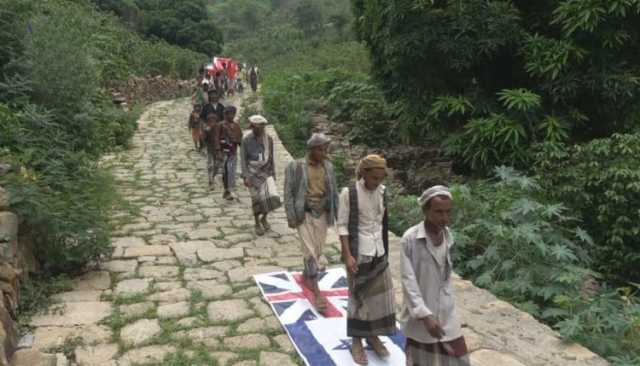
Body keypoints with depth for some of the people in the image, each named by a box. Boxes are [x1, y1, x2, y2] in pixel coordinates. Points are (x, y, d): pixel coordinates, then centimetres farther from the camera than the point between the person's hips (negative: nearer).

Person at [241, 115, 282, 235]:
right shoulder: (246, 140, -8)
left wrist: (273, 174, 10)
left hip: (266, 172, 2)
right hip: (253, 173, -2)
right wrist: (245, 176, -11)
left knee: (272, 197, -10)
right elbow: (244, 159, -5)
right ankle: (257, 224, 23)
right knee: (257, 199, 2)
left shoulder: (268, 139, 0)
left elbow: (271, 158, 8)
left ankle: (264, 218, 18)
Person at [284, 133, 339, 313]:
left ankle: (307, 275, 40)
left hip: (322, 213, 4)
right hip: (304, 213, -4)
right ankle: (318, 294, -8)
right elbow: (289, 193, -7)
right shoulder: (295, 167, -9)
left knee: (317, 249, 14)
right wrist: (291, 217, -11)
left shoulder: (328, 166, 3)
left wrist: (338, 214, 9)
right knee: (310, 251, -8)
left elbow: (333, 192, 10)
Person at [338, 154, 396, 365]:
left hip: (379, 252, 5)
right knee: (358, 297, 6)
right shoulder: (349, 194, -15)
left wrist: (385, 249, 14)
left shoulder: (382, 192, 1)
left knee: (380, 295, 12)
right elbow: (342, 226, -12)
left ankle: (373, 336, 31)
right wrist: (347, 255, -17)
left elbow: (382, 222, 10)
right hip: (358, 253, -5)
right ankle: (356, 341, 23)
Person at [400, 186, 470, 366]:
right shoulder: (410, 239, -21)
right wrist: (425, 315, -25)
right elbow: (408, 281, -20)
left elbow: (445, 271, 9)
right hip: (420, 311, -4)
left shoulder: (447, 235, -3)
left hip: (445, 310, 5)